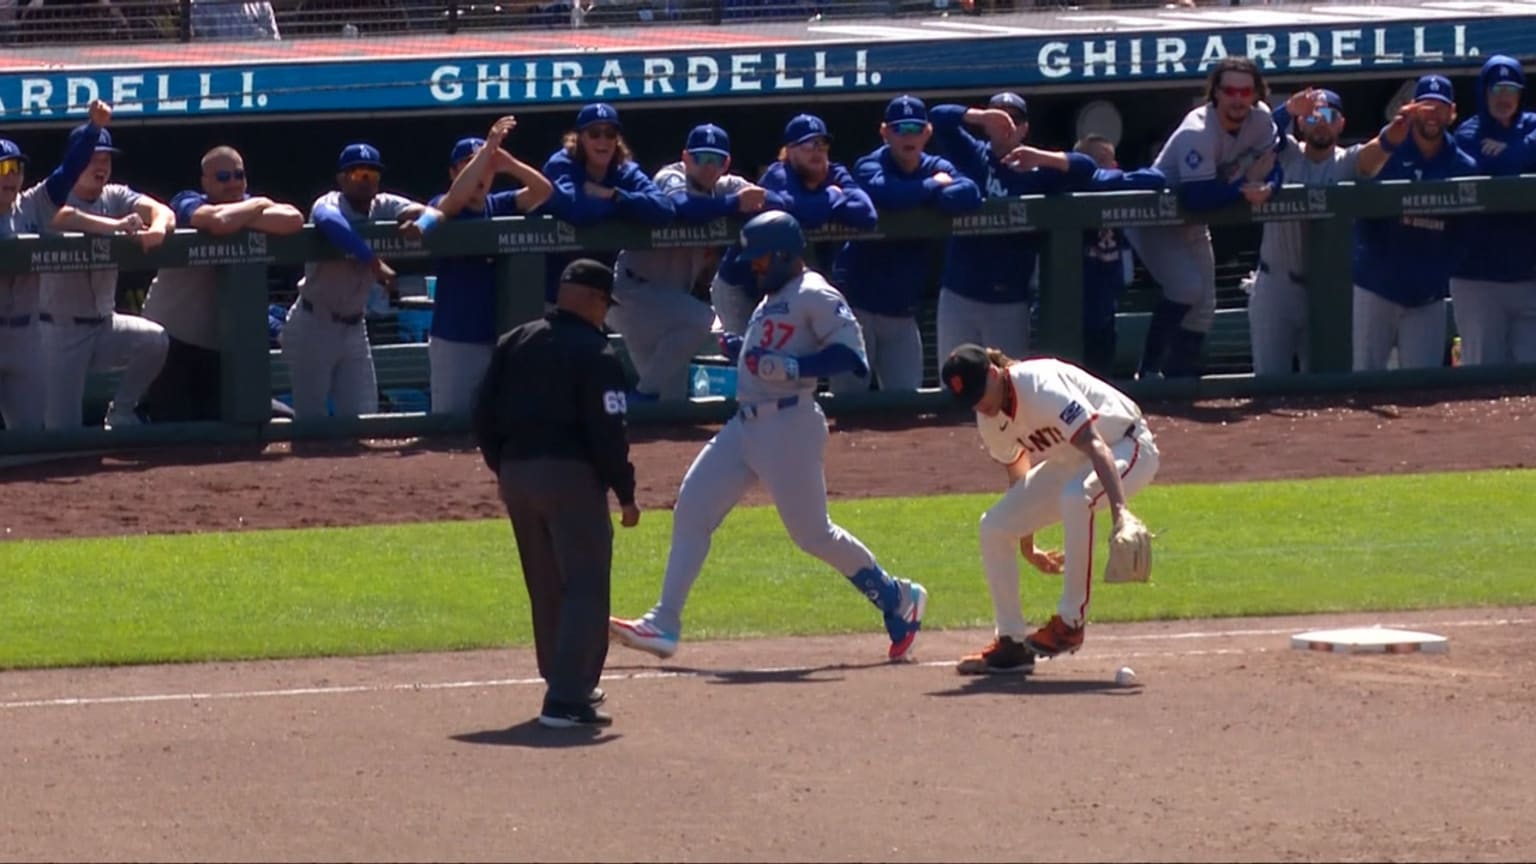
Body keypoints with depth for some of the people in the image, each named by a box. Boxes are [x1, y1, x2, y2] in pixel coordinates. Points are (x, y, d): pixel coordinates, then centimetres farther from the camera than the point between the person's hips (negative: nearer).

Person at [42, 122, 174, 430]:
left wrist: (157, 229, -36)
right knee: (63, 429, -9)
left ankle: (121, 413, -2)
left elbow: (161, 211, -12)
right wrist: (116, 226, -44)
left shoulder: (116, 197, 5)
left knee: (155, 339, -24)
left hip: (104, 324, 4)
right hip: (62, 328, -4)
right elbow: (64, 217, -33)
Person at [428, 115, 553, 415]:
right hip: (455, 340, -4)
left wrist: (507, 162, -20)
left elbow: (543, 190, -5)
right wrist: (488, 147, -28)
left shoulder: (502, 205, 8)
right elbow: (456, 197, -26)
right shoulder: (443, 208, -3)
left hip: (500, 336, 4)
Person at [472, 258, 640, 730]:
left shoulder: (515, 343, 10)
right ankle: (567, 699, -16)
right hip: (571, 475, -7)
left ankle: (569, 685, 31)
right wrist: (625, 492, -6)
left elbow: (484, 416, 10)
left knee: (546, 589, 19)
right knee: (585, 586, -5)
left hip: (516, 473, 7)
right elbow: (607, 432, -14)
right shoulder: (594, 354, -9)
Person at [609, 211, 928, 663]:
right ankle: (665, 623, 1)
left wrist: (787, 367, -26)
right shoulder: (773, 298, 19)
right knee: (692, 508, 2)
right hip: (746, 423, 10)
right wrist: (741, 351, 8)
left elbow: (848, 352, -21)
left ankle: (897, 599, 12)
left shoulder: (814, 295, -10)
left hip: (789, 426, -10)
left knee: (812, 532, -5)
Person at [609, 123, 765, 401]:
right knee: (699, 318, -30)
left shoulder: (726, 187, 6)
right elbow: (682, 207, -39)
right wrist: (734, 203, -43)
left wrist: (757, 202, -32)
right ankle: (644, 396, -20)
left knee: (673, 399, 9)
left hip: (665, 301, 8)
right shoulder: (671, 179, -15)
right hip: (633, 290, -8)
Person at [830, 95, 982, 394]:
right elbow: (885, 193, -32)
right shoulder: (870, 167, -9)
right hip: (857, 303, -5)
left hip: (903, 311, 5)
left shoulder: (938, 168, 5)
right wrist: (935, 186, -15)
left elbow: (969, 195, -14)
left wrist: (917, 196, -22)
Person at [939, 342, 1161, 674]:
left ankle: (1070, 622, -26)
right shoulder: (990, 417, -6)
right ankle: (1011, 643, 7)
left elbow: (1096, 446, -41)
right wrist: (1027, 547, 17)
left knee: (1075, 496, -39)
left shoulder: (1040, 387, -31)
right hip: (1070, 463, 8)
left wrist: (1119, 510, -54)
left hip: (1128, 448, -8)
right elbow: (1018, 473, 11)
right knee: (994, 527, -3)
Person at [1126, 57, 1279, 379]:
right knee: (1187, 289, -26)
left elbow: (1273, 169, -9)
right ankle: (1149, 370, -14)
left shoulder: (1261, 120, -12)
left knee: (1204, 307, 10)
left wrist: (1264, 186, -32)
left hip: (1191, 225, 8)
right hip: (1154, 219, -8)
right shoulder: (1197, 132, -34)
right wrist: (1244, 188, -36)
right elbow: (1197, 196, -43)